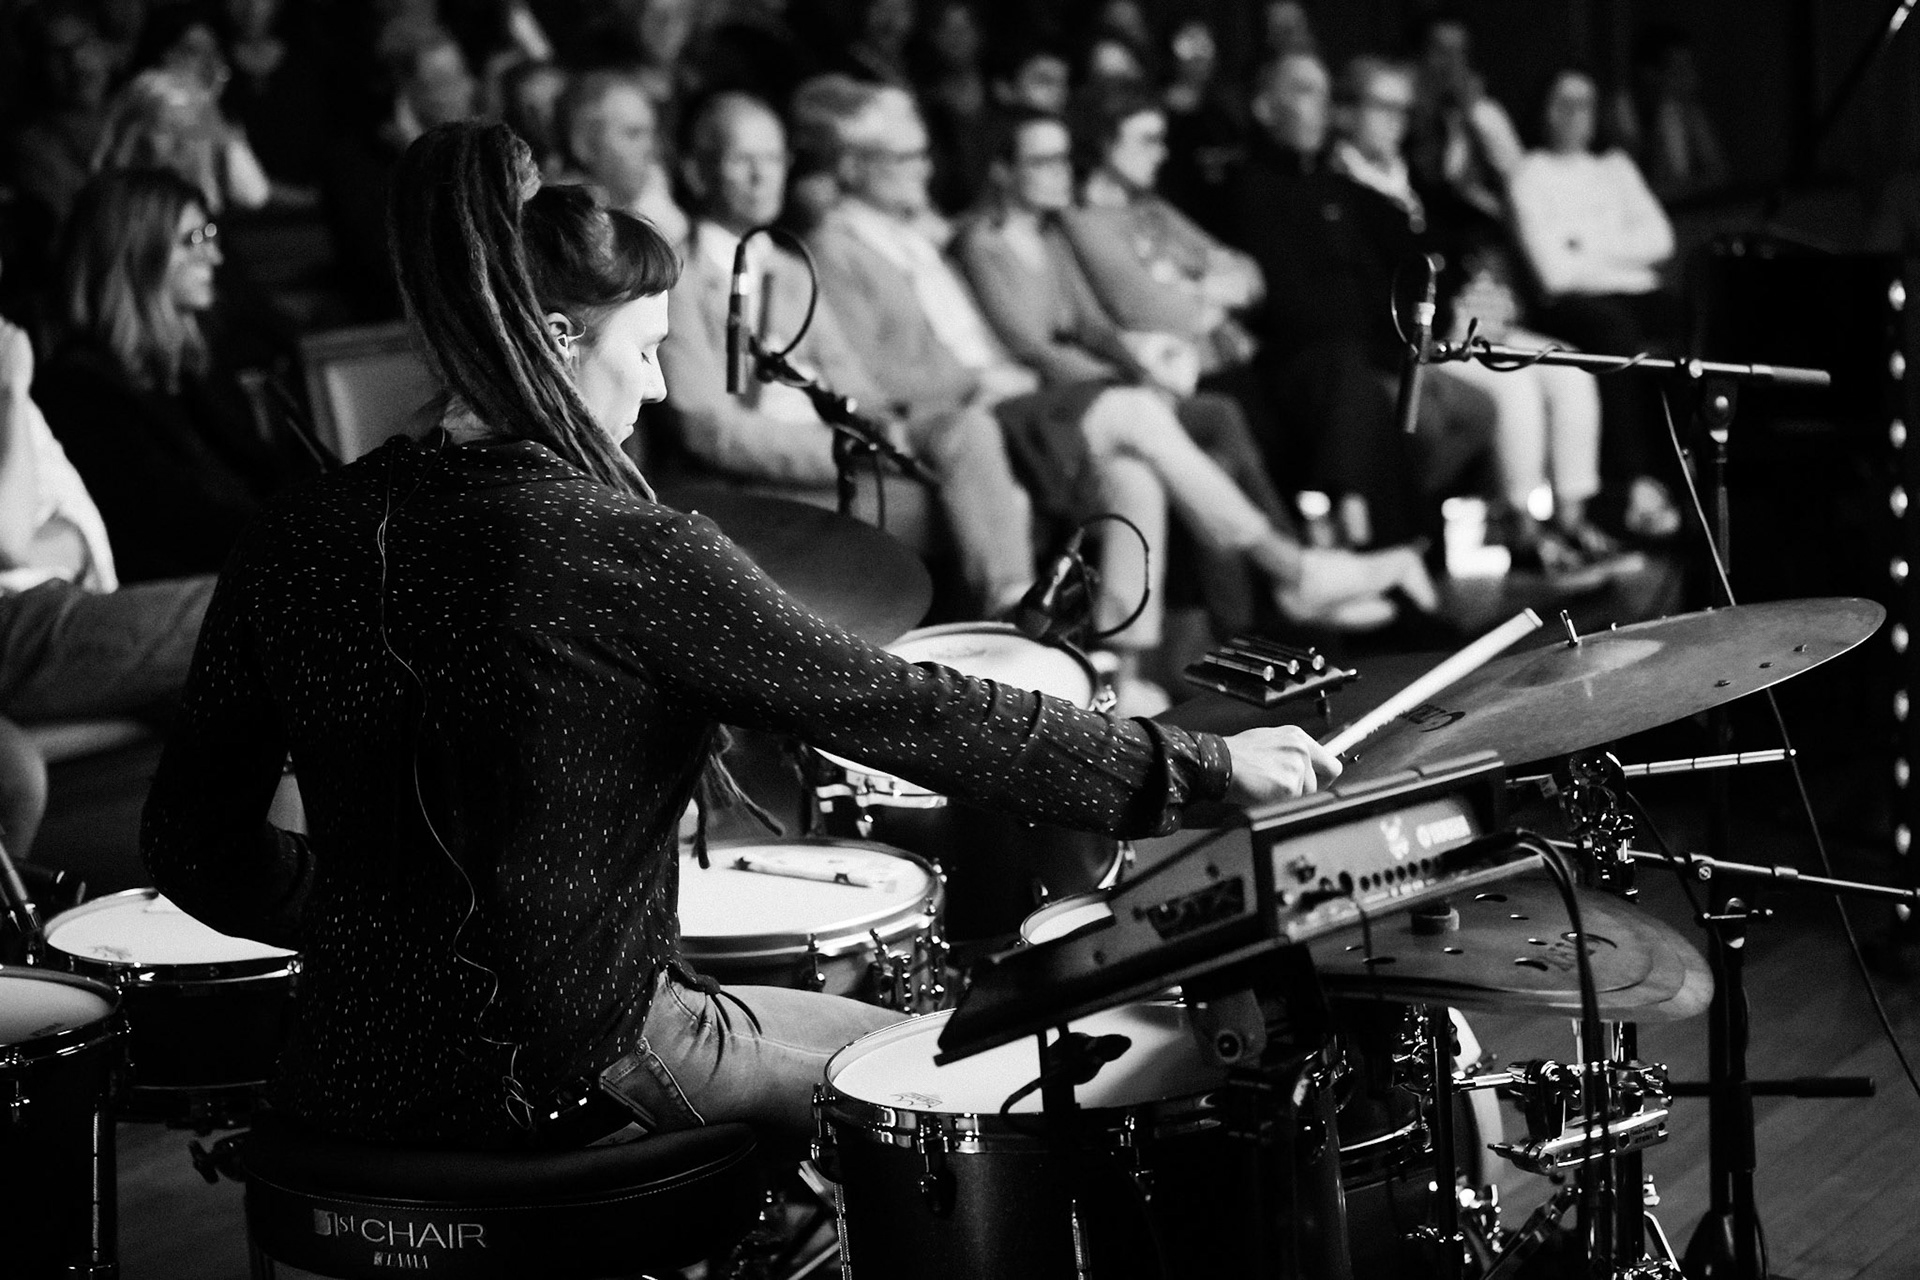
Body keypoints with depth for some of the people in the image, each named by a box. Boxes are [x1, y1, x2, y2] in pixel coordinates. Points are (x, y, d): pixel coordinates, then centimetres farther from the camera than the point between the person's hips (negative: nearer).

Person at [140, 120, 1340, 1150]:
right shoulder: (626, 551, -17)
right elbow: (901, 709, -16)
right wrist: (1200, 766, -9)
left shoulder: (298, 541, -2)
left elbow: (192, 846, 1)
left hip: (352, 1068, 6)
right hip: (571, 1070, -6)